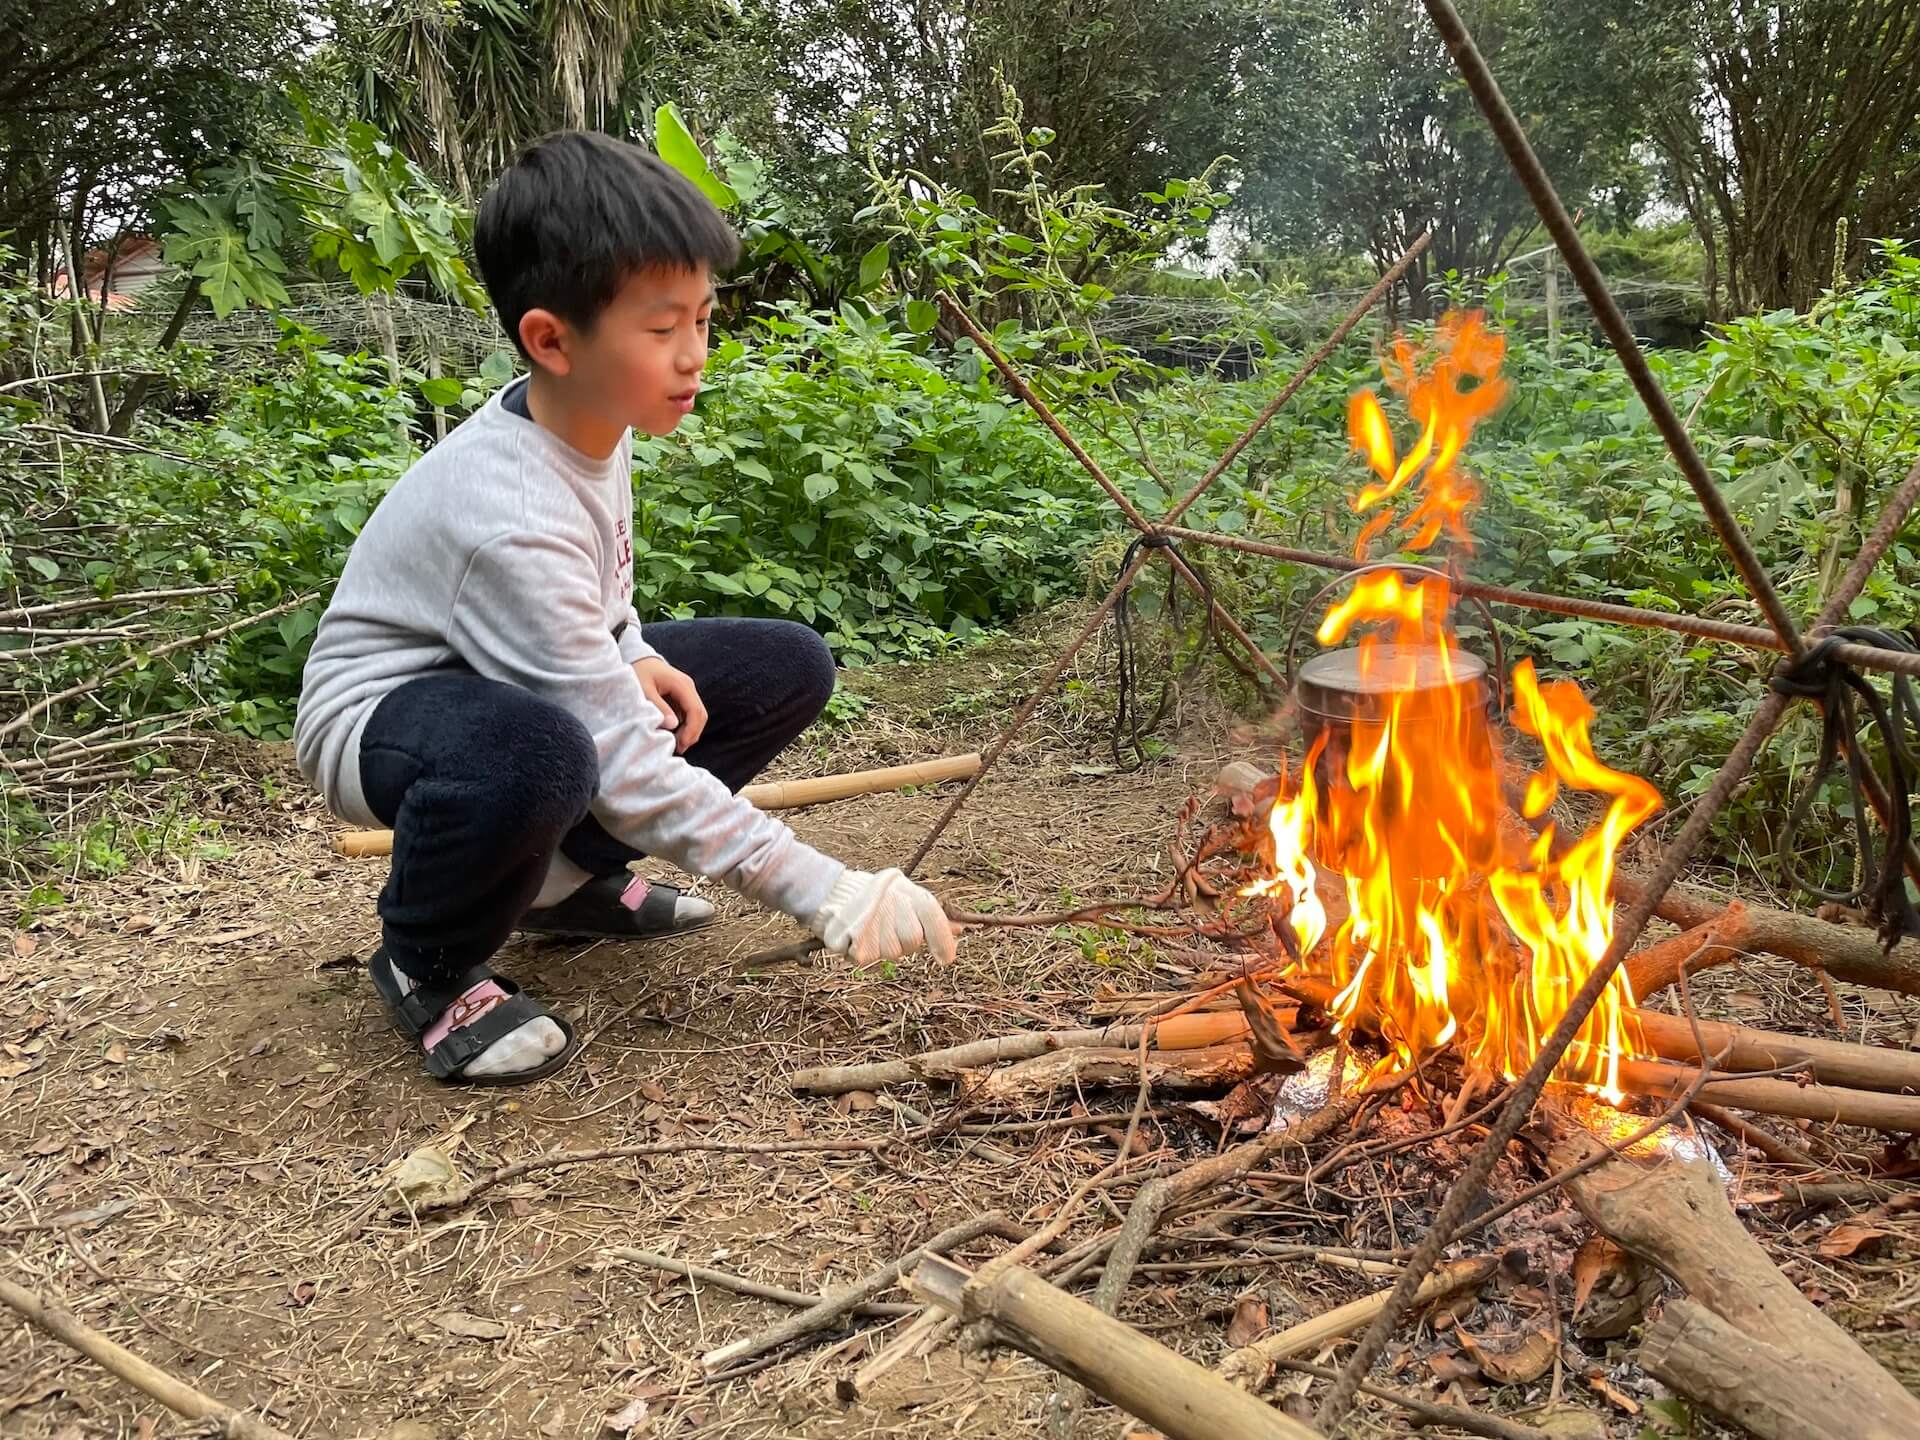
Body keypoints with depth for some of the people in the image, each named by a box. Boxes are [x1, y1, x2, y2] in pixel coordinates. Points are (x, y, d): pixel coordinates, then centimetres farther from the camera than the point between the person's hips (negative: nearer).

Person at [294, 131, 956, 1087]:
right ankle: (425, 964, -10)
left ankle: (570, 876, 7)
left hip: (538, 677, 8)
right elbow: (627, 766, -33)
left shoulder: (594, 416, -9)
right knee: (537, 753, -44)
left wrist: (631, 655, -9)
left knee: (788, 667, -3)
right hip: (383, 715, -8)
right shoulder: (507, 518, -34)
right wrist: (825, 895, -32)